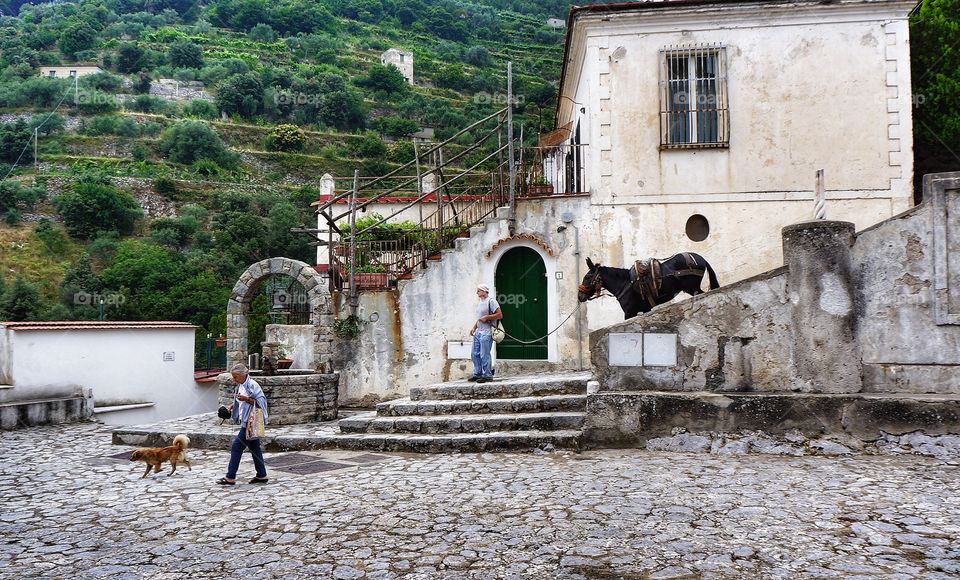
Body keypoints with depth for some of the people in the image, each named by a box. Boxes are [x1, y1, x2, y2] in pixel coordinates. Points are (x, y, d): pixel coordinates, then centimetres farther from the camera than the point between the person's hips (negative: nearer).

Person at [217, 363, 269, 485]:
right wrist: (233, 405, 8)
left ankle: (230, 477, 1)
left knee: (237, 447, -6)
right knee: (254, 447, 12)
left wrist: (246, 398, -28)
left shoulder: (252, 385, -16)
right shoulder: (240, 385, 11)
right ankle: (261, 475, 18)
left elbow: (260, 402, -19)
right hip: (246, 421, 10)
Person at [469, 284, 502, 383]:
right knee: (474, 354, 11)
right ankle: (478, 374, 20)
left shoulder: (491, 301, -10)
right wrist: (474, 327, 16)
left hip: (486, 332, -9)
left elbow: (499, 315, -15)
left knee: (484, 355, -7)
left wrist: (486, 317, -18)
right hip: (478, 332, 10)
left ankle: (487, 375, 0)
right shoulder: (480, 302, 17)